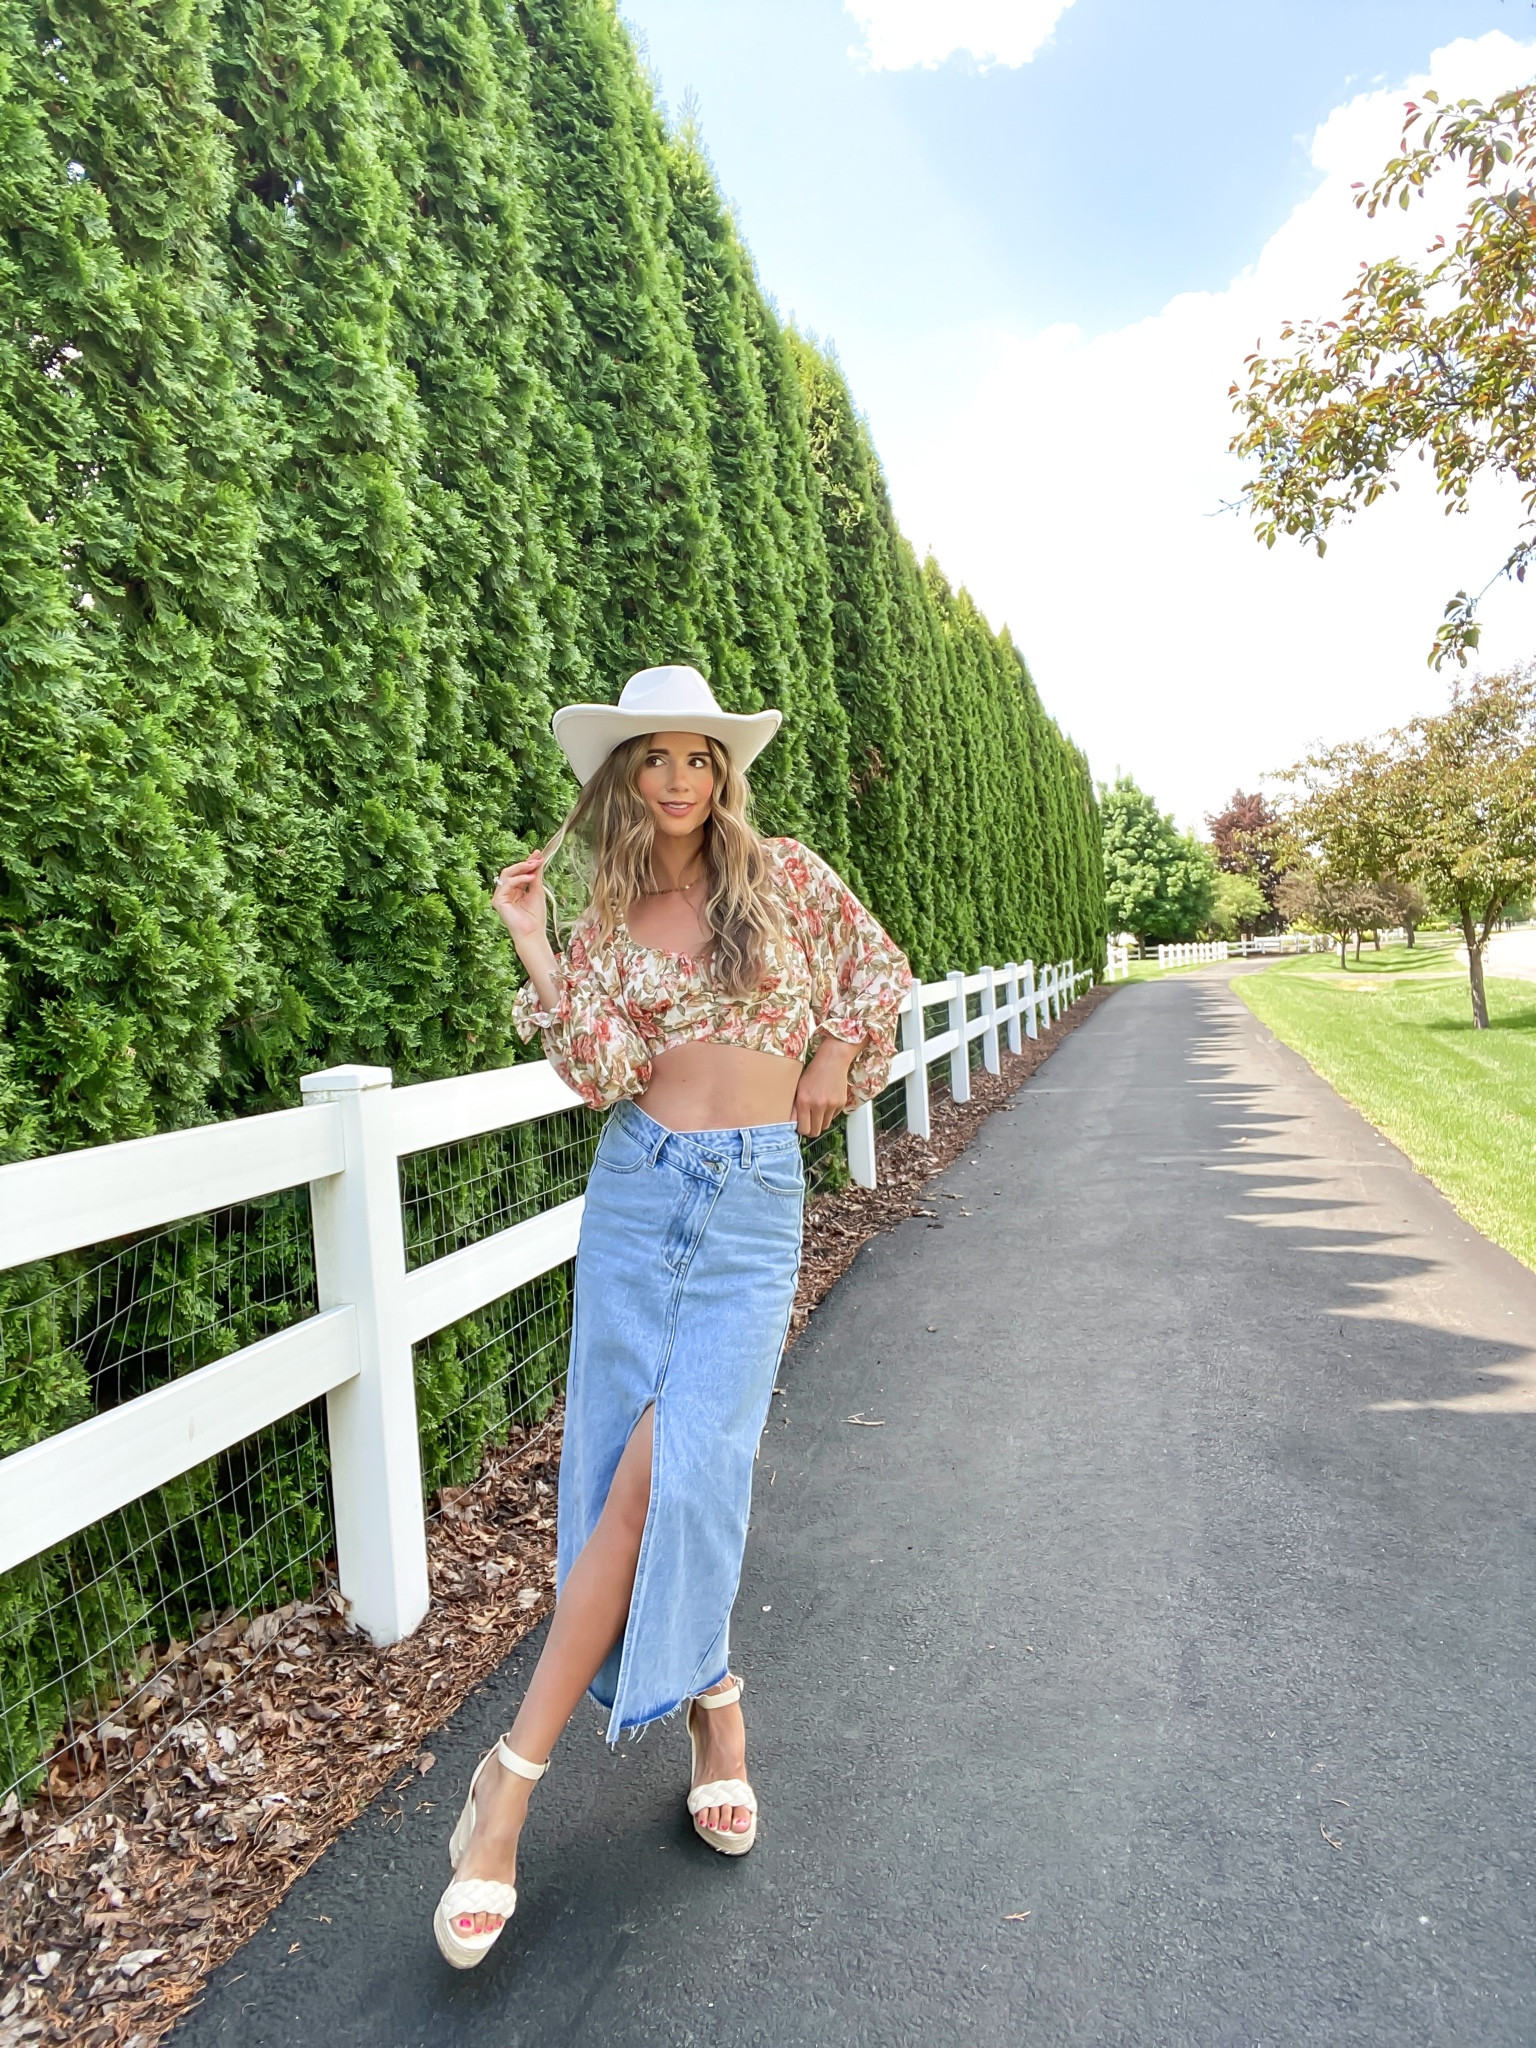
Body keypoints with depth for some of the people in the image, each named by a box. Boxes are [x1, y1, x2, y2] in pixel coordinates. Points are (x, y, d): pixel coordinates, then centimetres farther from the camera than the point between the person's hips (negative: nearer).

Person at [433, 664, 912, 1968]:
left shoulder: (786, 877, 4)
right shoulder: (608, 921, 8)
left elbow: (881, 973, 16)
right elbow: (602, 1074, -6)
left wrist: (834, 1059, 6)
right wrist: (532, 942, -6)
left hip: (756, 1201, -2)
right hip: (639, 1189, 3)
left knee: (665, 1471, -12)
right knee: (636, 1469, 2)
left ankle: (515, 1775, 2)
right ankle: (714, 1706, 26)